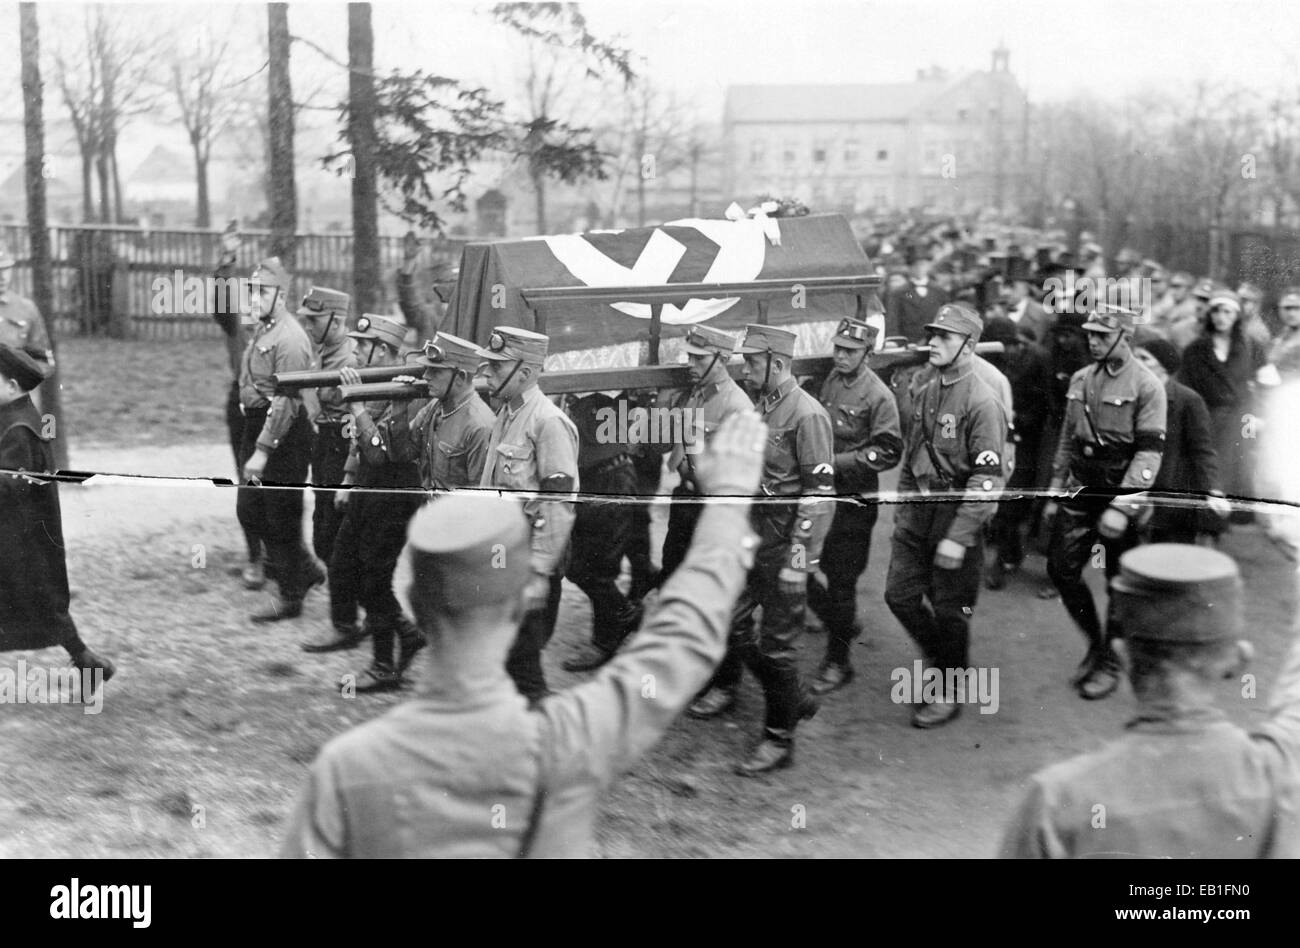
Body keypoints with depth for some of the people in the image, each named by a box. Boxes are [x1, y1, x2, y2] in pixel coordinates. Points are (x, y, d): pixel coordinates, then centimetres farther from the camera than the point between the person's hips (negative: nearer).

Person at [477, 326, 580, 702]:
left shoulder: (549, 422, -16)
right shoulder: (505, 414, 12)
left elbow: (559, 505, -21)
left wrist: (539, 573, -22)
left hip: (530, 557, -9)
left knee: (521, 657, -2)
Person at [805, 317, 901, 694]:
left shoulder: (877, 395, -11)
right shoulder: (826, 381, 7)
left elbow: (888, 452, -13)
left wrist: (837, 462, -18)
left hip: (853, 502, -6)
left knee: (841, 580, 2)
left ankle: (837, 661, 17)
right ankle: (843, 624, 34)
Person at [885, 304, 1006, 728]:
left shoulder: (982, 402, -17)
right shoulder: (919, 386, 5)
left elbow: (988, 479, -19)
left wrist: (958, 537, -21)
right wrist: (903, 501, 17)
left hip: (957, 515, -7)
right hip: (916, 514, 7)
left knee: (950, 610, 4)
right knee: (899, 594, 9)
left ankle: (950, 692, 21)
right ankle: (937, 656, 35)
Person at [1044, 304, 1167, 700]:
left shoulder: (1146, 386, -11)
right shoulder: (1081, 379, 8)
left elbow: (1149, 452, -16)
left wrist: (1122, 507, -22)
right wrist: (1055, 492, 12)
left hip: (1121, 489, -6)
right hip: (1080, 488, 6)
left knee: (1121, 582, 5)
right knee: (1061, 567, 3)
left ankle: (1109, 663, 19)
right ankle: (1095, 643, 24)